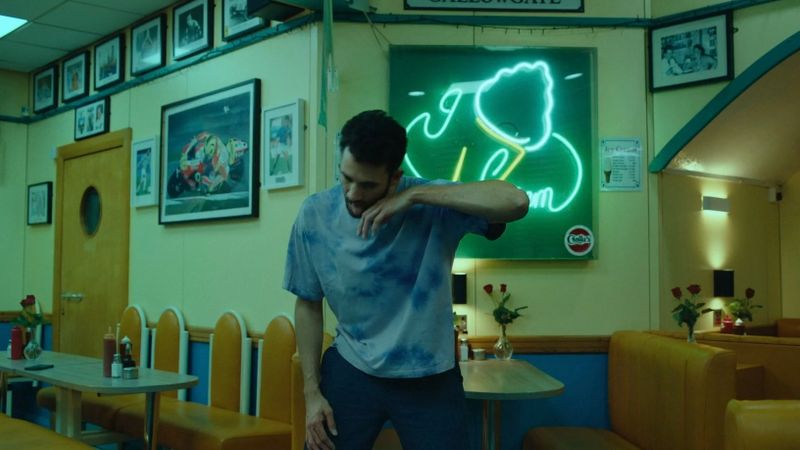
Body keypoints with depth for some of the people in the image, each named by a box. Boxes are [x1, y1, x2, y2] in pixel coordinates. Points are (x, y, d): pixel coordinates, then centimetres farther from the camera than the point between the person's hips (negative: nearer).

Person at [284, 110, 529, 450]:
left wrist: (415, 196, -32)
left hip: (430, 379, -1)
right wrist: (312, 391, -1)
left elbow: (516, 202, -33)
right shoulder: (315, 215, -10)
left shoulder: (433, 206, -18)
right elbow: (308, 304, 1)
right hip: (351, 371, 2)